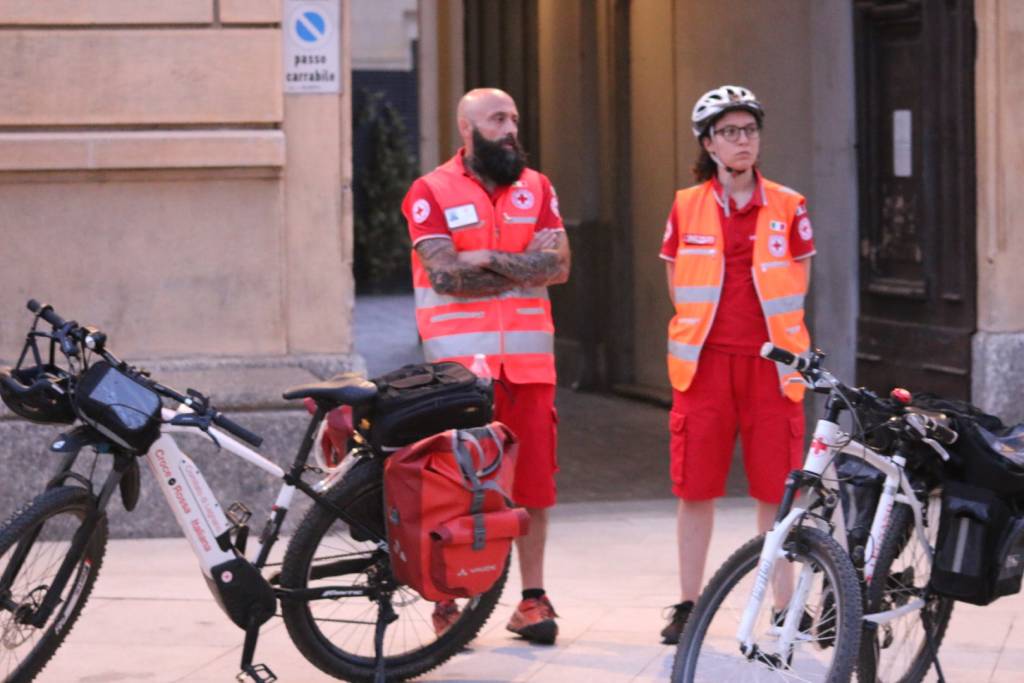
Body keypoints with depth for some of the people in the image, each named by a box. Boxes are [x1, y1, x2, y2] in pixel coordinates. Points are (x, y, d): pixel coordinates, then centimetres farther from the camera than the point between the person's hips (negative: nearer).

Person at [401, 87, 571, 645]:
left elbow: (558, 263, 0)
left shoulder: (536, 188, 13)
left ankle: (533, 598, 12)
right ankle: (449, 598, 4)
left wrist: (490, 259, -9)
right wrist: (525, 269, -4)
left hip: (527, 359, 3)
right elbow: (445, 274, -11)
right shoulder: (431, 192, 1)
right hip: (460, 359, -3)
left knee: (533, 478, 4)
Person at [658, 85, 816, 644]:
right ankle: (688, 604, 13)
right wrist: (711, 331, 10)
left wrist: (773, 337, 7)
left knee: (775, 490, 0)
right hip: (704, 362, 1)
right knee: (695, 487, 3)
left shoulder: (787, 208, 4)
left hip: (770, 361, -1)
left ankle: (785, 607, 7)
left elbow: (797, 287, 10)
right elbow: (679, 288, 13)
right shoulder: (687, 208, 6)